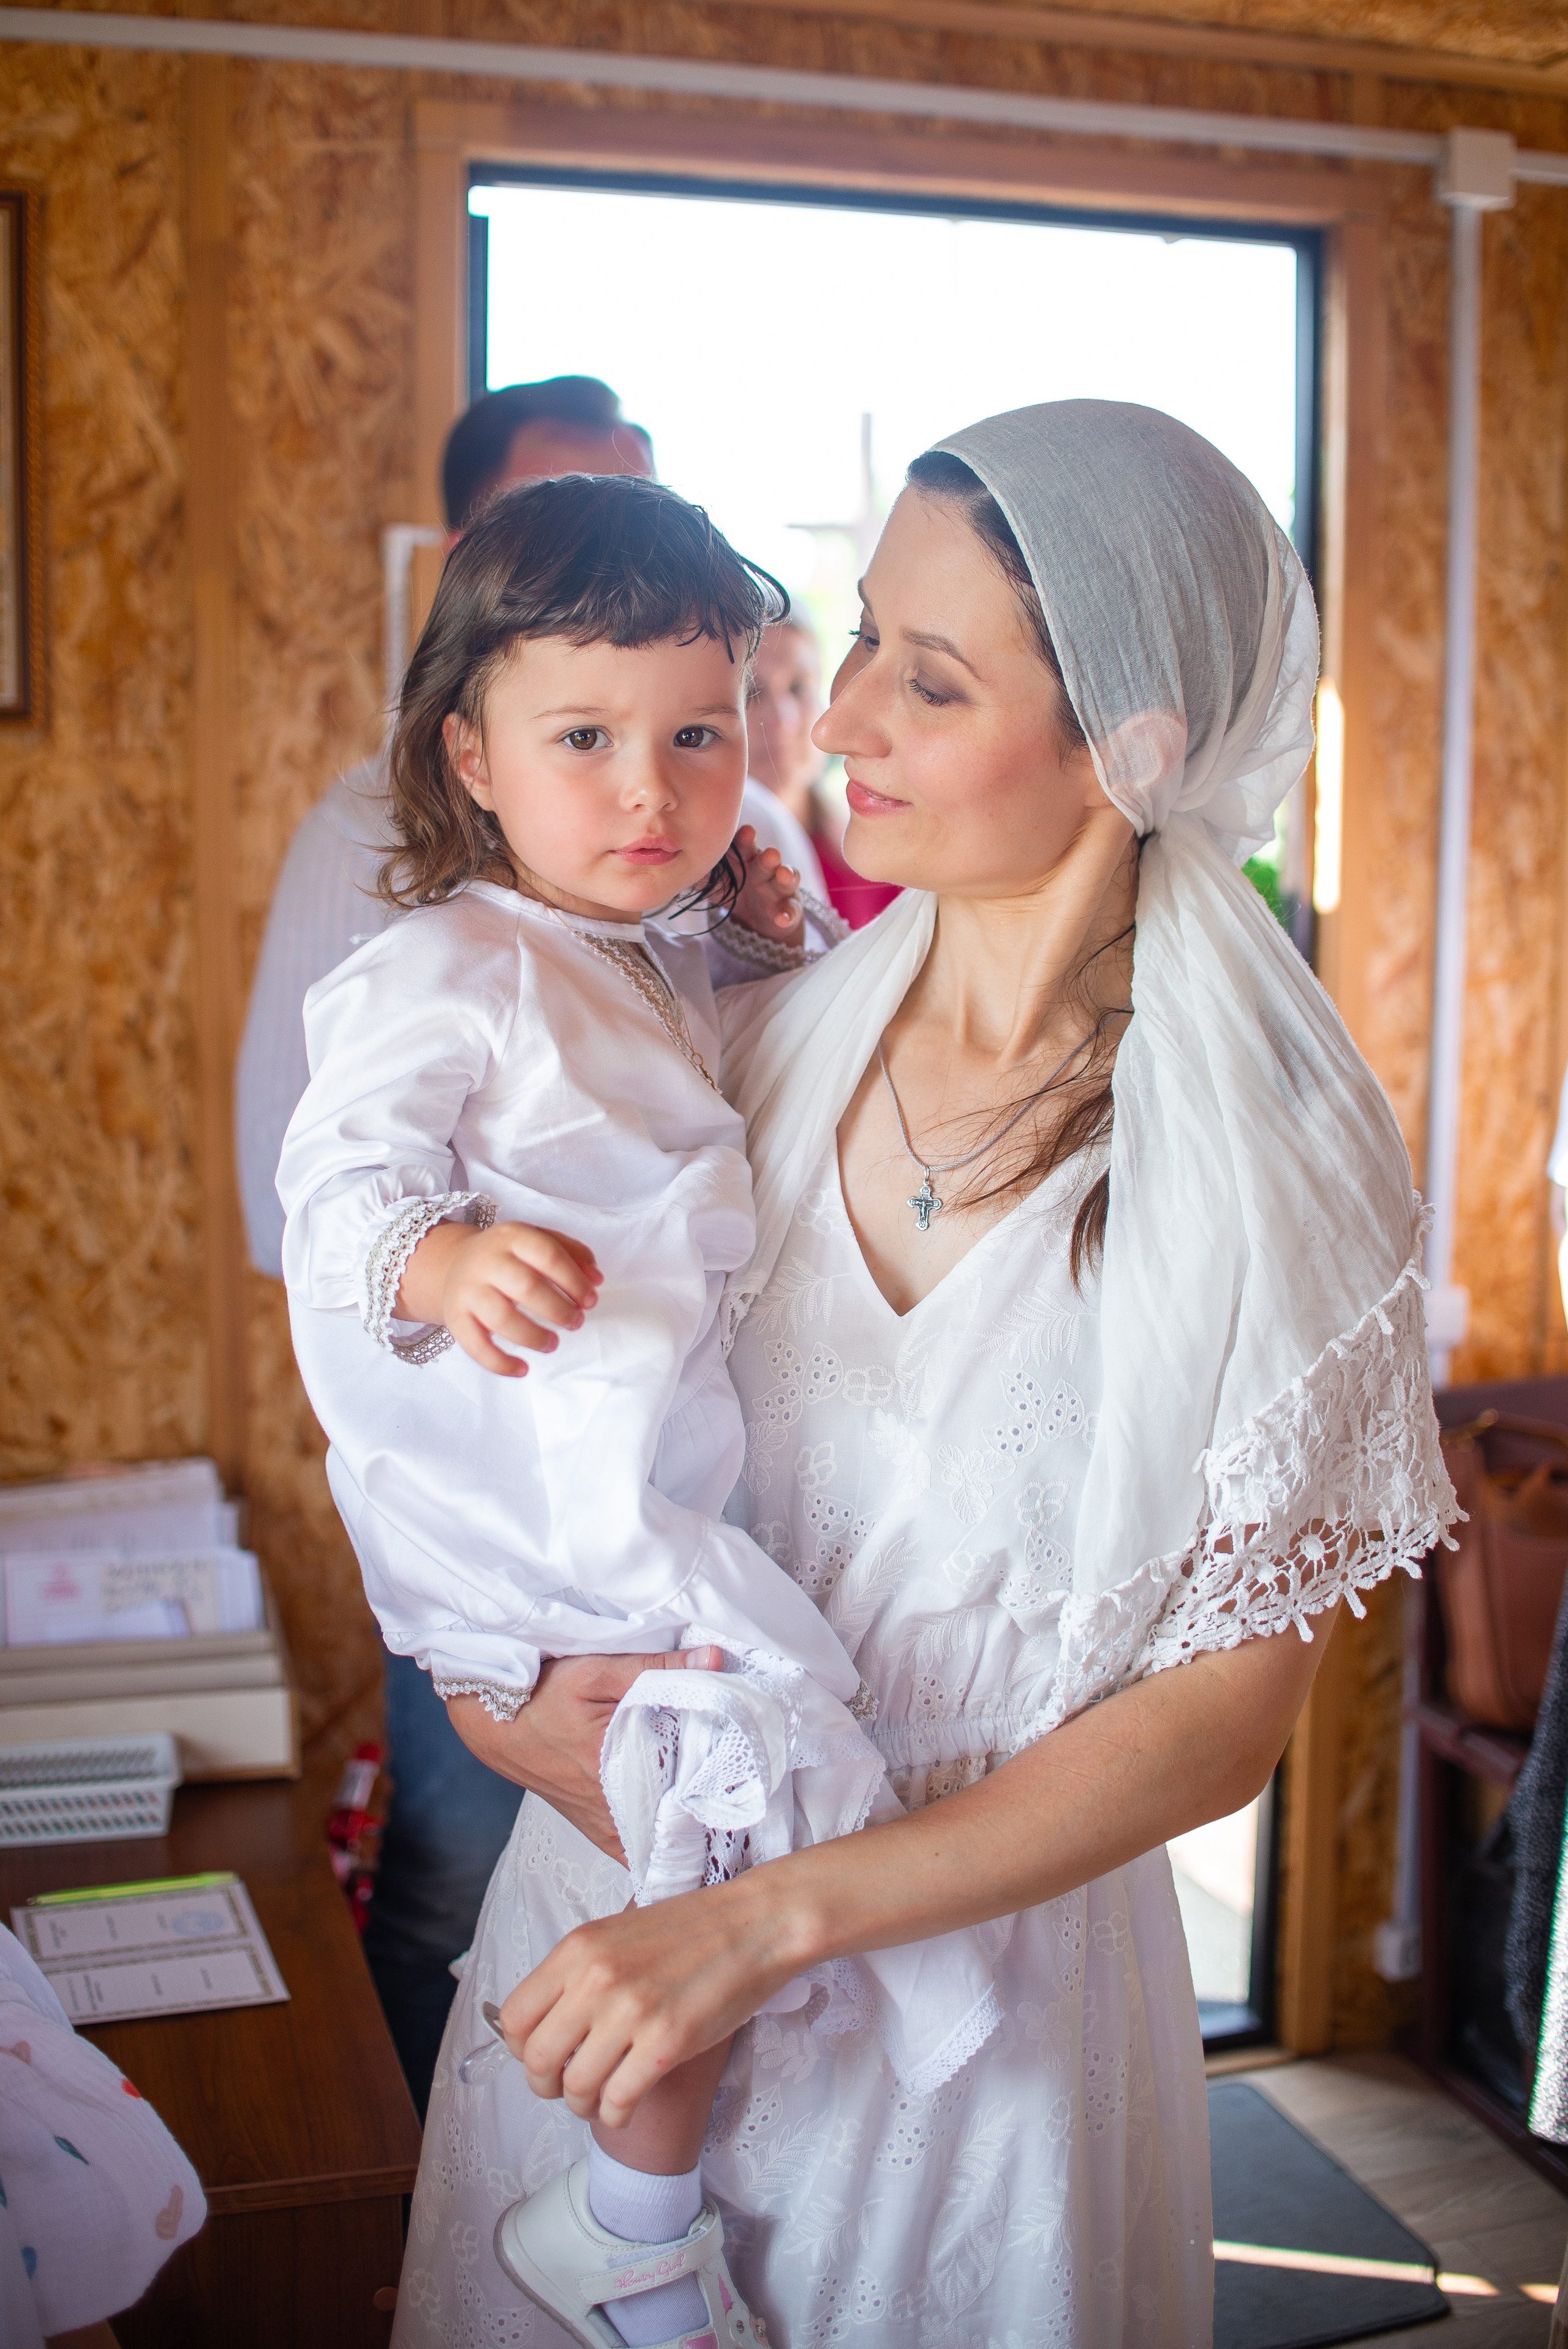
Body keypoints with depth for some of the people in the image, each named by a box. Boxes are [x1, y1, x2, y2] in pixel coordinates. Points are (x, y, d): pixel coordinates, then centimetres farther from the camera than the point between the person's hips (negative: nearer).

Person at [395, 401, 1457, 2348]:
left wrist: (763, 1920, -21)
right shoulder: (750, 1050, -6)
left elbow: (1224, 1715, -15)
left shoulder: (1272, 1163, -17)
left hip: (985, 1974, -3)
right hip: (619, 1889, 4)